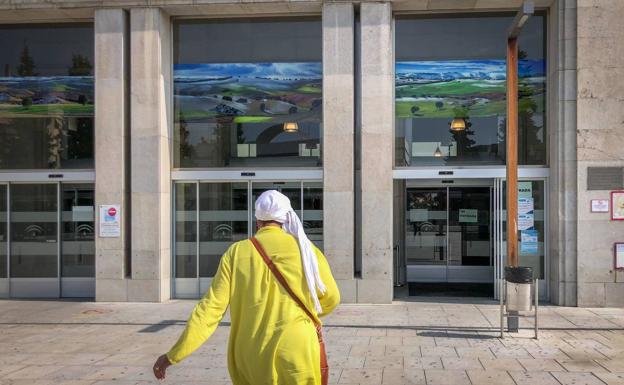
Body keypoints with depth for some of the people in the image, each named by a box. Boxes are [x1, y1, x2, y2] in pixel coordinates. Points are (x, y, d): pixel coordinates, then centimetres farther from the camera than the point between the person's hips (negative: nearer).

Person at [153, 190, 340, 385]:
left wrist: (174, 355, -1)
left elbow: (211, 306, -6)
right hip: (296, 354, -2)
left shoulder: (237, 253, -3)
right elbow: (331, 298, 6)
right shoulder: (304, 250, -4)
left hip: (252, 358, 2)